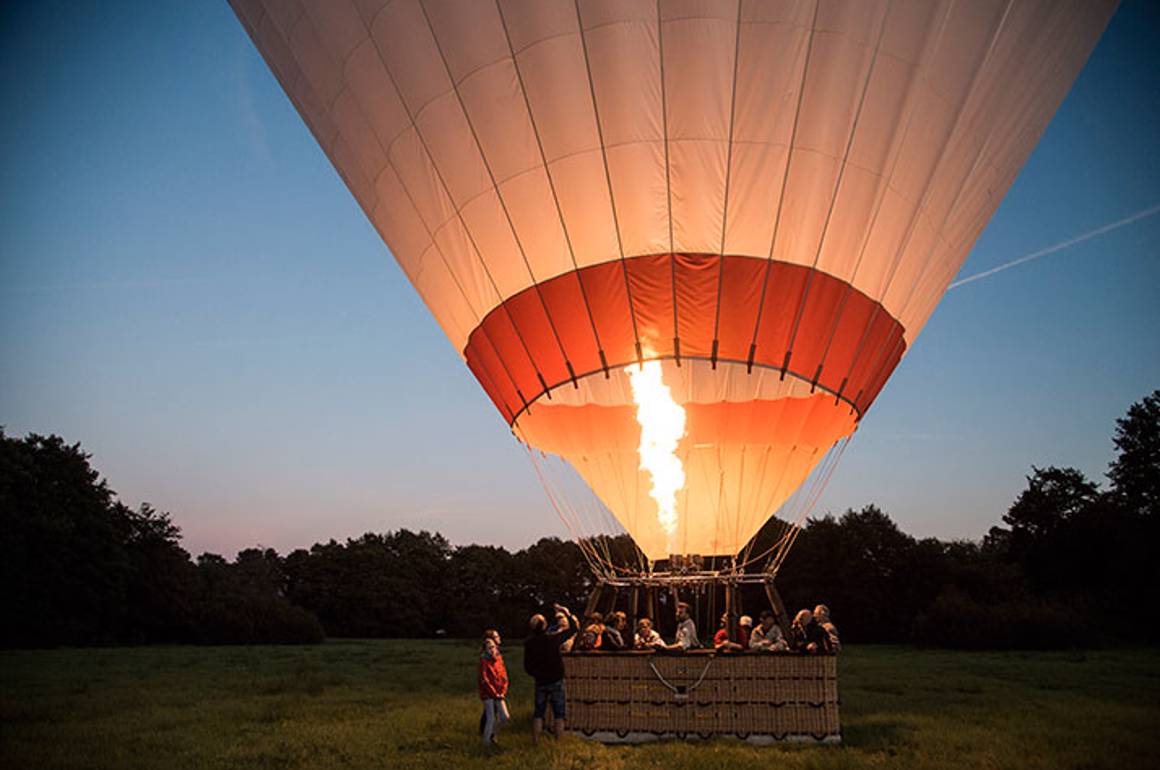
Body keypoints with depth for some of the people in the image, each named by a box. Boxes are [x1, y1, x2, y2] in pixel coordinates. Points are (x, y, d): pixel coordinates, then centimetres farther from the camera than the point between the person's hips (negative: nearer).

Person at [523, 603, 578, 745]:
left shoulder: (529, 643, -8)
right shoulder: (553, 638, -17)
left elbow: (527, 666, 2)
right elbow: (574, 628, -5)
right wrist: (566, 611, 3)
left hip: (540, 682, 3)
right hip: (556, 681, -3)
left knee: (538, 713, 12)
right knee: (559, 714, 5)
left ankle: (535, 742, 12)